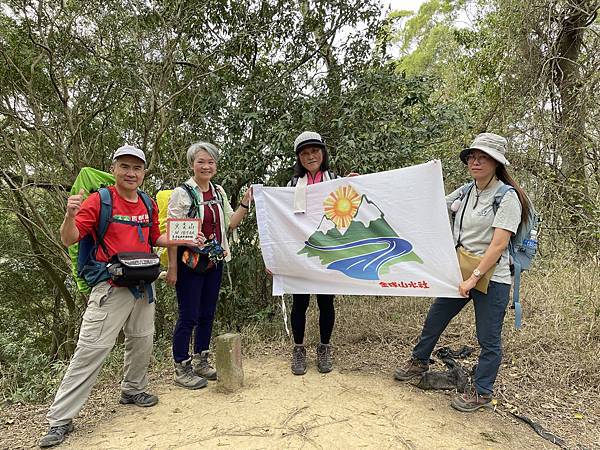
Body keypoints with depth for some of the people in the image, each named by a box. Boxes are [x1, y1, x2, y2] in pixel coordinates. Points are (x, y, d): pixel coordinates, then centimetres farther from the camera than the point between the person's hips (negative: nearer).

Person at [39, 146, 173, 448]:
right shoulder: (99, 200, -9)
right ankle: (60, 419, 8)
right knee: (91, 349, -5)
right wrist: (70, 215, -31)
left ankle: (132, 390, 41)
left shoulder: (149, 204, 8)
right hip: (111, 287, -6)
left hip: (143, 285, 6)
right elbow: (68, 240, -11)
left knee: (142, 340, 18)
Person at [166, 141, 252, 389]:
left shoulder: (219, 192, 9)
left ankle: (201, 362, 29)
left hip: (214, 261, 7)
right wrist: (172, 267, -16)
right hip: (189, 263, -6)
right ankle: (181, 370, 15)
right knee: (188, 317, 0)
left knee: (207, 315, 14)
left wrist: (245, 203, 3)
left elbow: (230, 223, 15)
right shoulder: (182, 193, -10)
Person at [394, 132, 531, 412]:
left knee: (488, 339, 6)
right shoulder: (466, 192, 5)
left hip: (491, 278, -6)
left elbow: (498, 245, -20)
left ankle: (481, 392, 25)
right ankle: (419, 363, 39)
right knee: (434, 318, 17)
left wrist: (474, 278, -21)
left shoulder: (508, 198, -13)